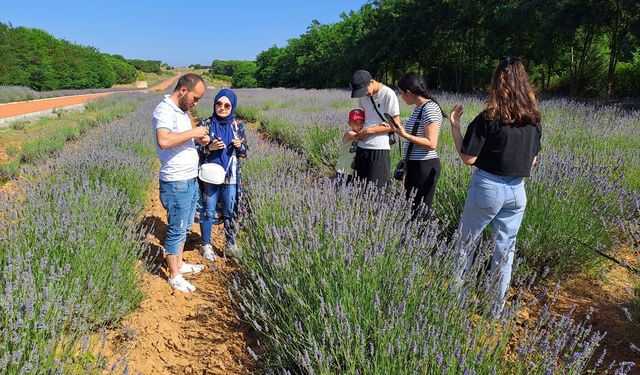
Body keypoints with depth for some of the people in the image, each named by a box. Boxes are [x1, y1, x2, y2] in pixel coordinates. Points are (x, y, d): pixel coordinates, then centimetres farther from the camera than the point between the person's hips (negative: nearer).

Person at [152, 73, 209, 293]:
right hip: (176, 183, -9)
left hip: (190, 180, 9)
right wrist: (192, 132, -24)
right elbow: (164, 141, -35)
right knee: (176, 230, 3)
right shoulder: (164, 110, -18)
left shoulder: (182, 110, 12)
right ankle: (174, 276, 17)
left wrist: (198, 140, 4)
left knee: (185, 227, 20)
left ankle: (179, 264, 36)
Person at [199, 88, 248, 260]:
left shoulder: (237, 126, 1)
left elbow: (244, 152, 7)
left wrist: (240, 146, -14)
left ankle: (230, 244, 28)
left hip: (230, 177, 2)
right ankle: (206, 244, 26)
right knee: (209, 211, 9)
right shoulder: (207, 124, -5)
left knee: (230, 211, 12)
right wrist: (209, 147, -20)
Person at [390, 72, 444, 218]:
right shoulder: (419, 108, 11)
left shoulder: (430, 109, -16)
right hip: (414, 165, 10)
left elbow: (431, 143, -21)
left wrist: (405, 135, -23)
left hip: (425, 167, -10)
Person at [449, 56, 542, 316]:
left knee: (467, 241, 13)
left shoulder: (489, 118, -14)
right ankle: (497, 307, 25)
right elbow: (532, 161, 11)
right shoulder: (533, 120, 3)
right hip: (517, 190, 5)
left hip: (487, 187, -4)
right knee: (505, 248, 13)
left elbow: (468, 158, -13)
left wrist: (454, 126, -6)